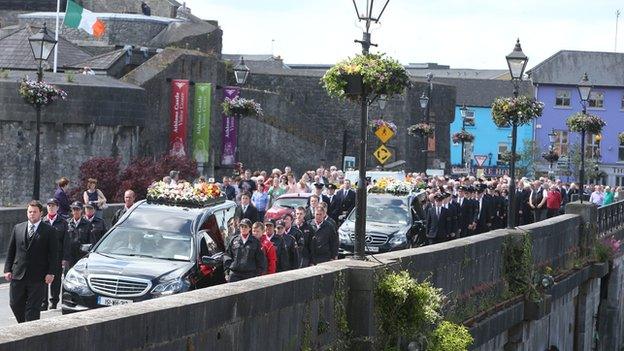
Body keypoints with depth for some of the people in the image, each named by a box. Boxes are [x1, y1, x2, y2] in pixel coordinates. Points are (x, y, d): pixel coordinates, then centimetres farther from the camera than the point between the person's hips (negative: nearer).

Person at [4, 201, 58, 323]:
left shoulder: (49, 231, 0)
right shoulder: (17, 228, 10)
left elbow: (53, 254, -2)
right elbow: (10, 251, 12)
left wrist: (51, 273, -10)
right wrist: (7, 269, 4)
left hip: (37, 277, -4)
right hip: (18, 275, 4)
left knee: (33, 308, -1)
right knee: (15, 304, 7)